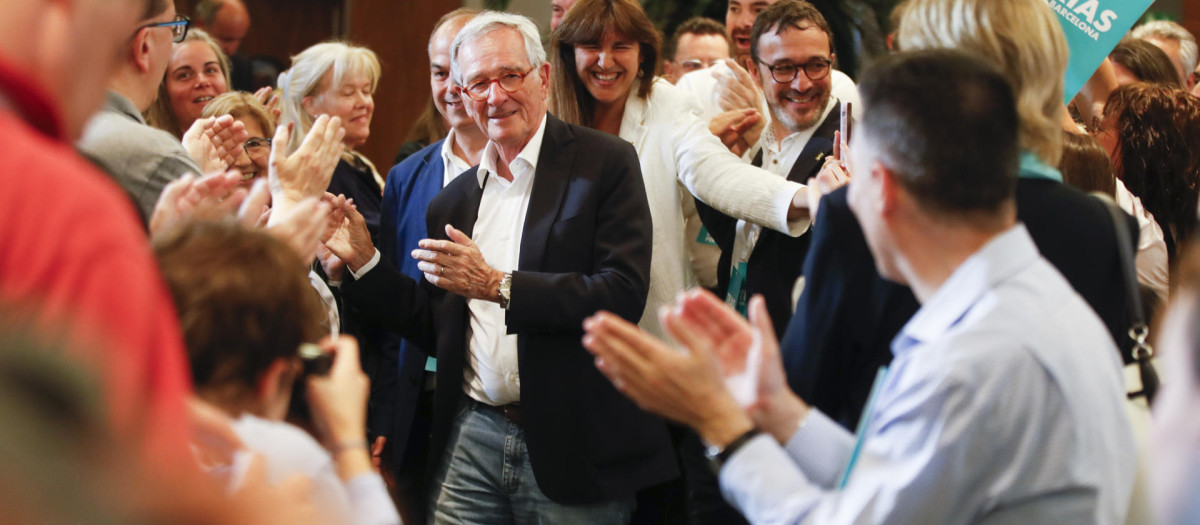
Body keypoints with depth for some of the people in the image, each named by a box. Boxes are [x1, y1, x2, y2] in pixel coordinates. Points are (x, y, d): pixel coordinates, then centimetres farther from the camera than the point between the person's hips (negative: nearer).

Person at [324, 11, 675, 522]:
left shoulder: (604, 163, -3)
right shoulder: (451, 201, 13)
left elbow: (624, 294, -14)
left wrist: (497, 285, -17)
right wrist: (363, 260, 6)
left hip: (572, 443, -4)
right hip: (472, 437, 4)